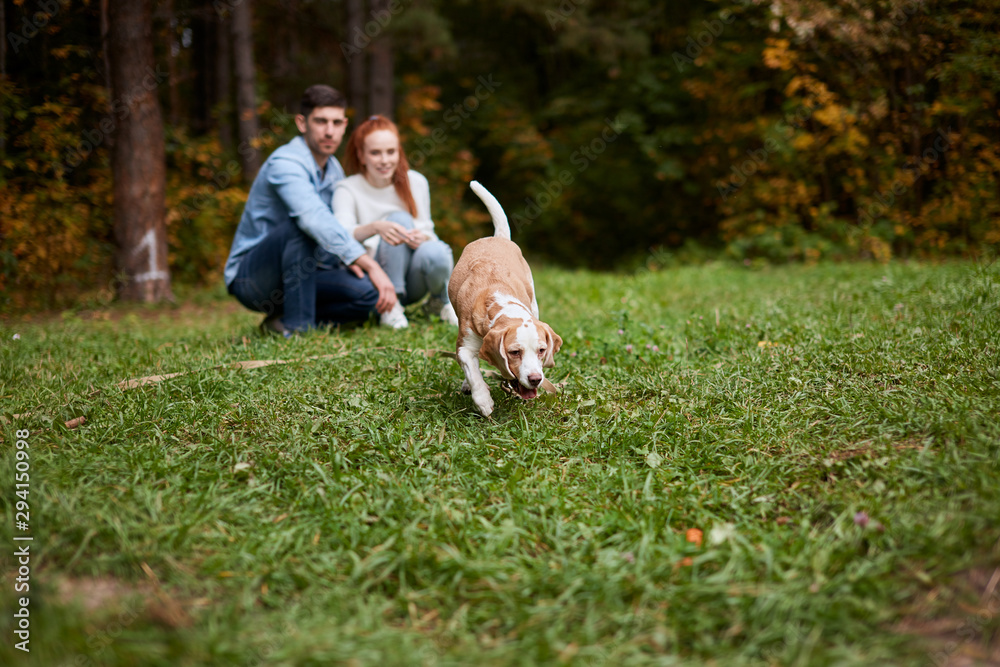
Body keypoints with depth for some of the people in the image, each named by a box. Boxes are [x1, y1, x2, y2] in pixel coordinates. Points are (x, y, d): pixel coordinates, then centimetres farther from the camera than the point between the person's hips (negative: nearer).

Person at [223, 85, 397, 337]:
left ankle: (280, 320, 2)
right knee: (302, 224, -35)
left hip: (297, 275, 7)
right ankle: (297, 326, -26)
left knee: (368, 294, -17)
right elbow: (315, 219, -39)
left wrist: (347, 259, -4)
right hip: (249, 275, -7)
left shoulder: (335, 170, 7)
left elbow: (333, 227, 21)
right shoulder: (285, 163, -21)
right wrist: (371, 266, -46)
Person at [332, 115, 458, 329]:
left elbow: (427, 230, 1)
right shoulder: (348, 189, -6)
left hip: (411, 282, 2)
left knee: (435, 253, -33)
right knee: (400, 218, -26)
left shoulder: (415, 182, 3)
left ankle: (441, 300, 0)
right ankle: (391, 305, -22)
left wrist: (423, 237, -26)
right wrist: (375, 227, -46)